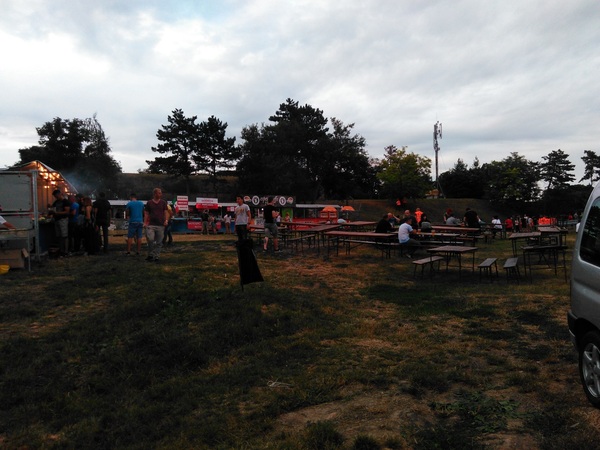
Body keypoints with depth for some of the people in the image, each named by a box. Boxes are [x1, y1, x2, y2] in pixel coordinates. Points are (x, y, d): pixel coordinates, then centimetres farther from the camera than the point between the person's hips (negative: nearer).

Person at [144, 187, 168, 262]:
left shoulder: (163, 203, 9)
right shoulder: (149, 203, 7)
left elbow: (165, 212, 11)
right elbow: (146, 214, 9)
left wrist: (166, 220, -6)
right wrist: (145, 223, -1)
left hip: (161, 225, 1)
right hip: (151, 225, -1)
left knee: (159, 242, 2)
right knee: (150, 239, -16)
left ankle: (156, 257, 11)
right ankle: (150, 254, 3)